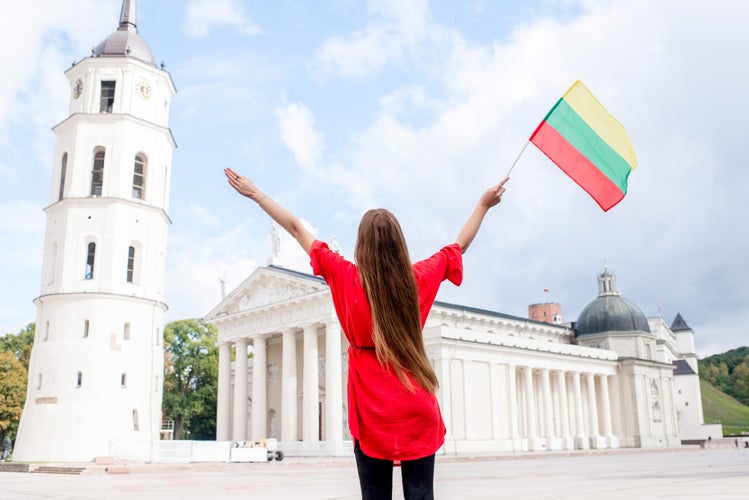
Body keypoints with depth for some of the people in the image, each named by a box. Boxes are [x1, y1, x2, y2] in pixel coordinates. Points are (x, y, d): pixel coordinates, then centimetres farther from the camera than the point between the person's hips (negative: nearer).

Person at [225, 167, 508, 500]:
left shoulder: (347, 278, -6)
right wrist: (484, 205, 29)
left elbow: (297, 229, 3)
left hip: (371, 410, -1)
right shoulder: (418, 278, -1)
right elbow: (460, 245, 15)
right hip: (417, 409, 1)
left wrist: (255, 194, 13)